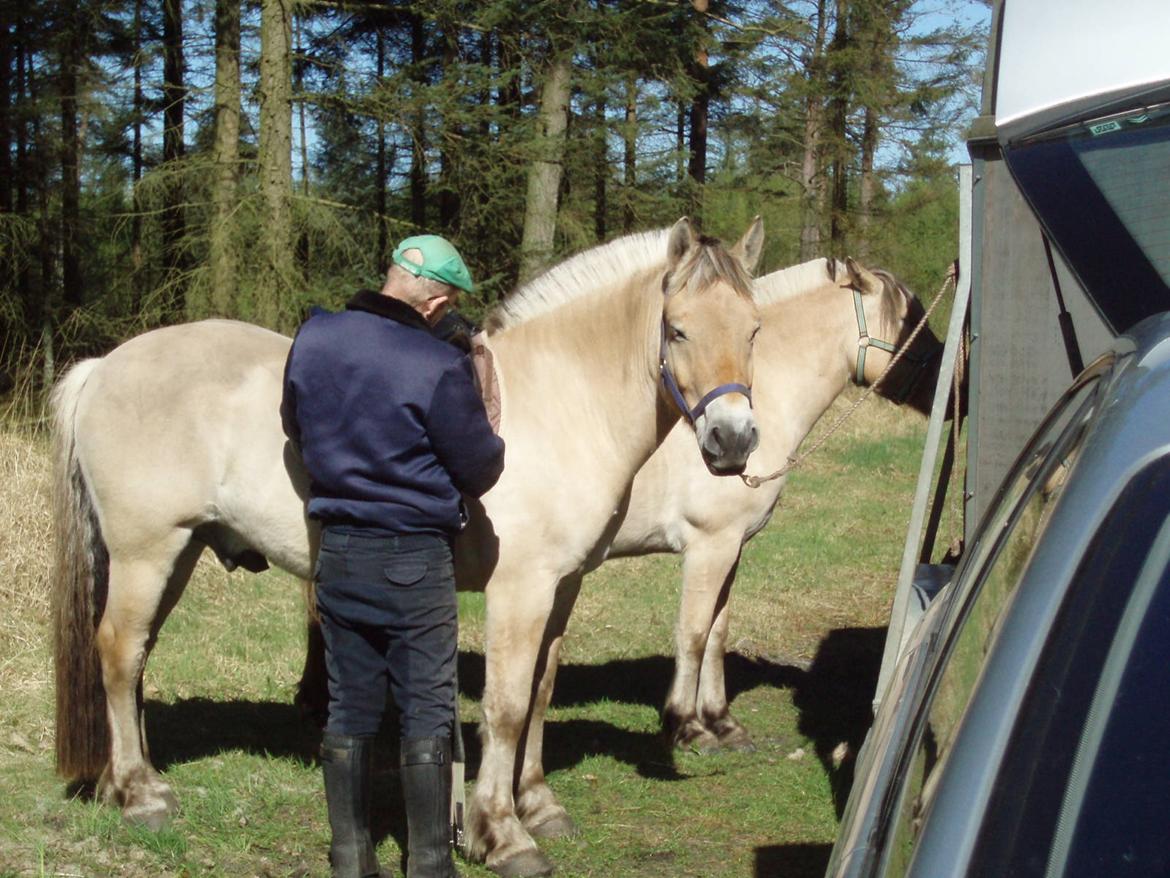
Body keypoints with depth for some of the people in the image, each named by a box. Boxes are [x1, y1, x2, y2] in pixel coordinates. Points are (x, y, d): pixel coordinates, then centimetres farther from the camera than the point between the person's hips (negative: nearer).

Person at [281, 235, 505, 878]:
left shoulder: (312, 340, -2)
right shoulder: (438, 367, -19)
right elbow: (480, 470, -9)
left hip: (338, 552, 5)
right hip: (415, 559, -5)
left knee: (348, 709, 13)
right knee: (427, 715, 6)